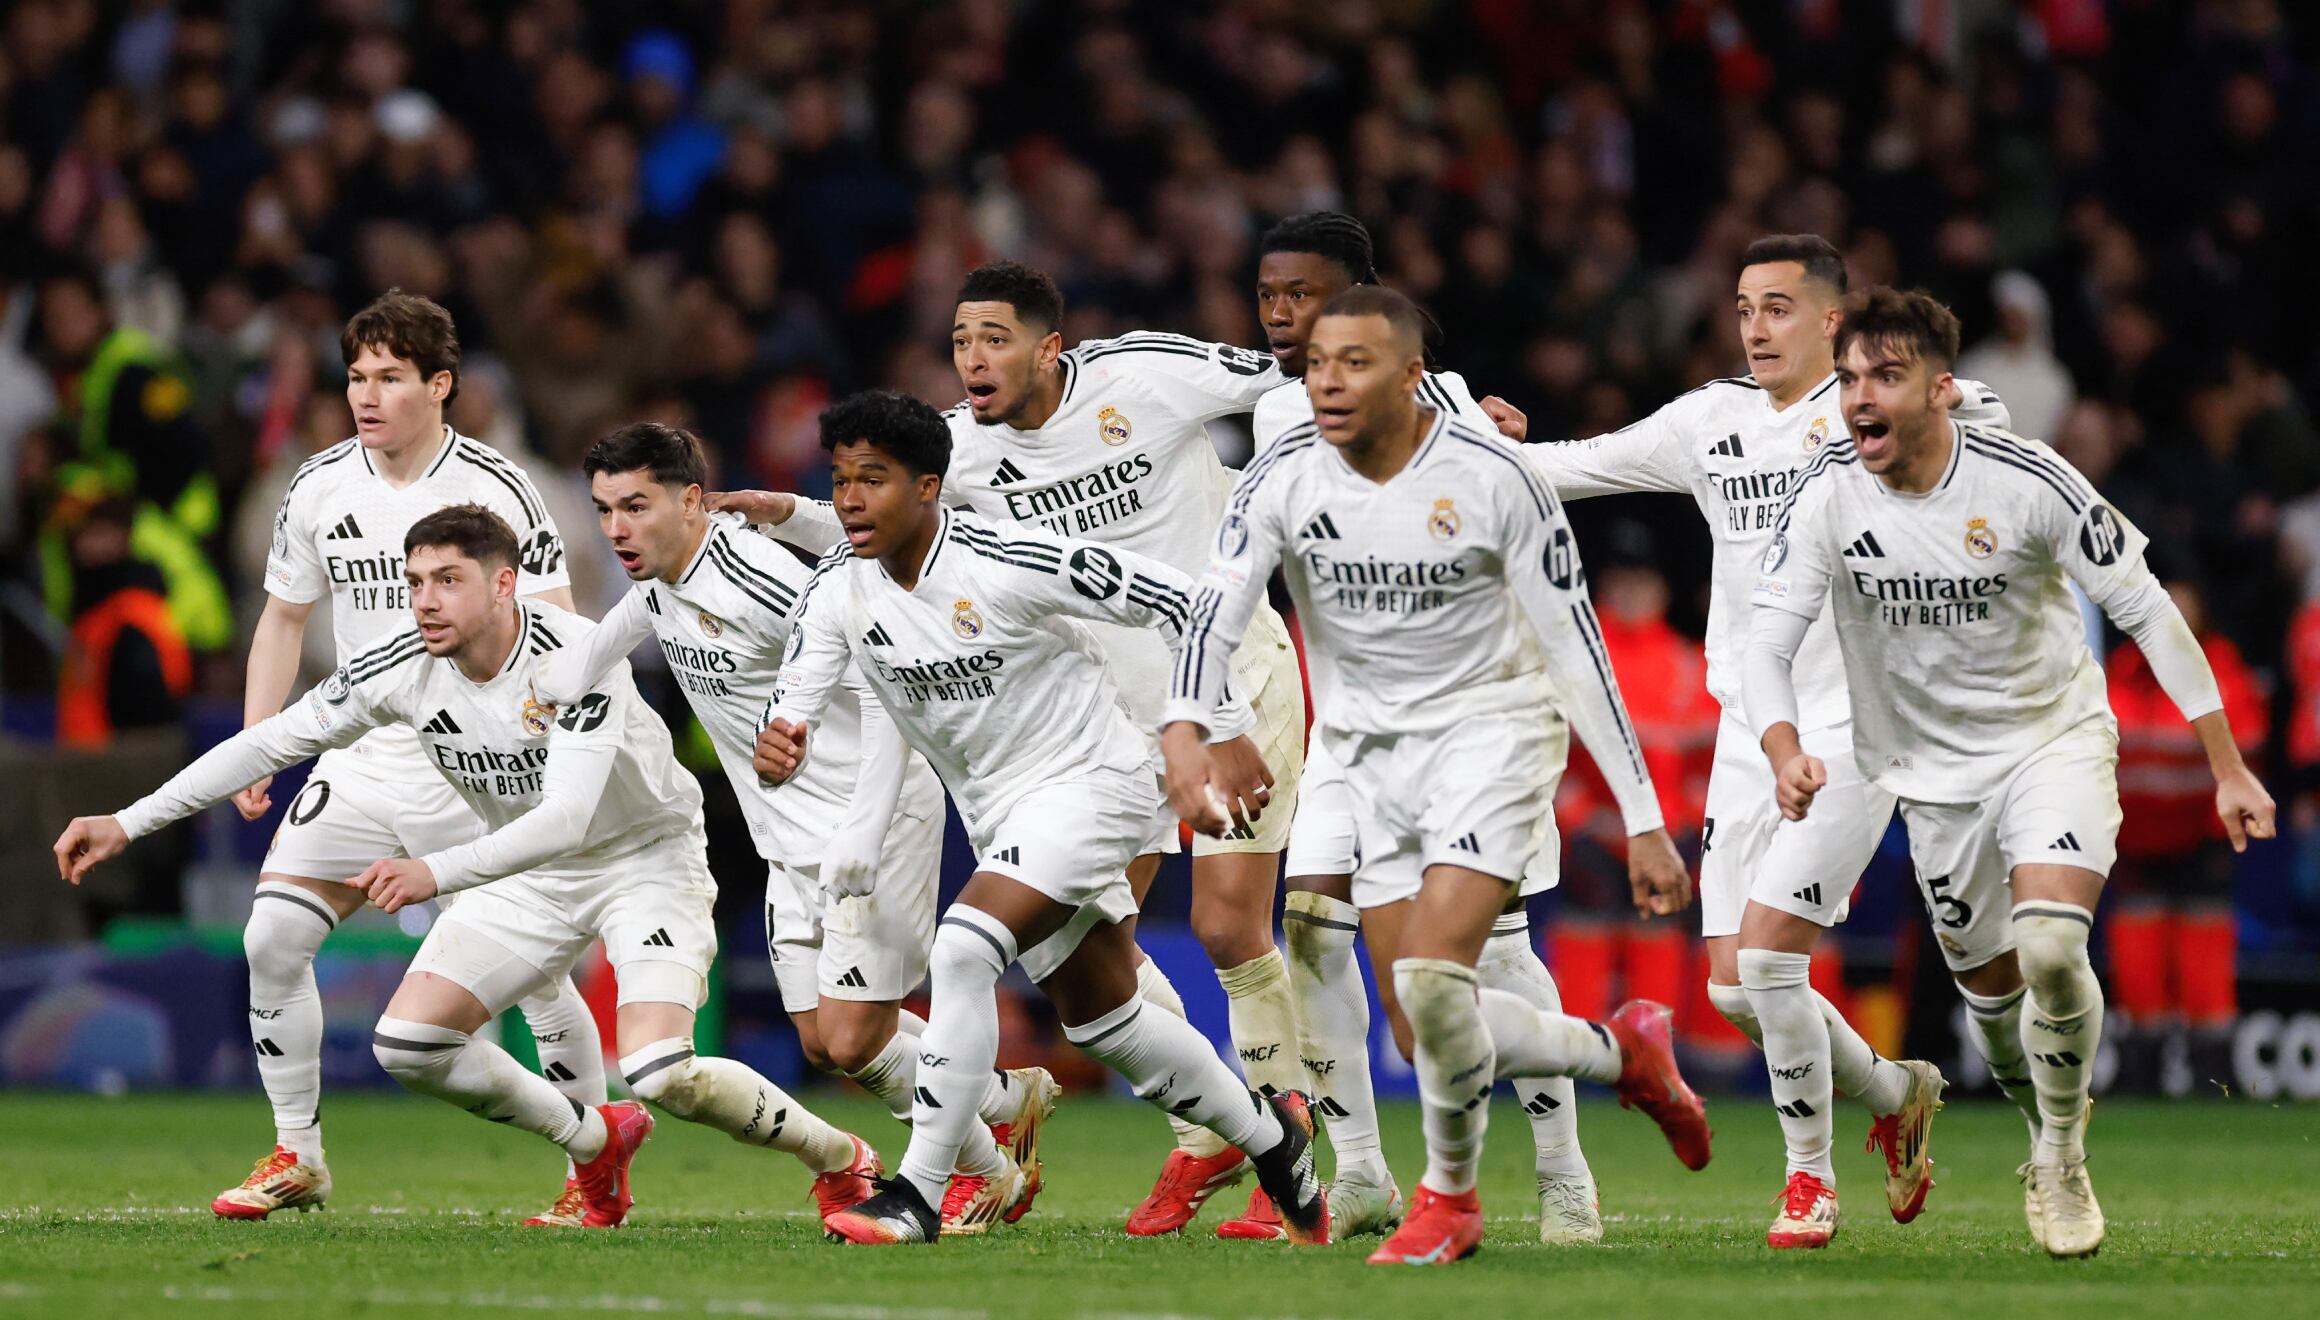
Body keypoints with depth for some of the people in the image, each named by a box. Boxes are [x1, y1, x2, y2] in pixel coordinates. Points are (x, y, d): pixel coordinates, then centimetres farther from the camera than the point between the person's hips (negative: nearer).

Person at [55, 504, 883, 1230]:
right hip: (529, 874, 6)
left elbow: (567, 816, -41)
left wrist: (439, 872, -54)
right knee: (407, 1044, -8)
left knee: (661, 1073, -26)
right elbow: (271, 741, -7)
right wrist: (128, 823, -11)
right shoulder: (404, 669, -14)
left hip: (645, 859, -6)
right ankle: (595, 1140, 16)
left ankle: (838, 1159, 2)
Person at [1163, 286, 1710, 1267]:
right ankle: (1622, 1052, 27)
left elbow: (1577, 650, -12)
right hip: (1367, 751, 5)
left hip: (1485, 733, -4)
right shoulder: (1284, 478, -9)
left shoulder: (1490, 479, -16)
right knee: (1425, 1018, 1)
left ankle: (1450, 1194, 3)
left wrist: (1644, 821, -12)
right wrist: (1184, 728, -42)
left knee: (1432, 979, -22)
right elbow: (1218, 608, -20)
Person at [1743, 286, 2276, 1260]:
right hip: (1930, 769, 3)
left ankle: (2060, 1163, -3)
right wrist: (1785, 752, -36)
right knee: (1999, 983, 6)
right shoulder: (1829, 492, -14)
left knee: (2051, 944, -24)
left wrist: (2228, 768, -11)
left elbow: (2144, 611, -11)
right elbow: (1766, 640, -14)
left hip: (2052, 736, -3)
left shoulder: (2026, 482, -20)